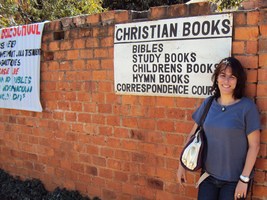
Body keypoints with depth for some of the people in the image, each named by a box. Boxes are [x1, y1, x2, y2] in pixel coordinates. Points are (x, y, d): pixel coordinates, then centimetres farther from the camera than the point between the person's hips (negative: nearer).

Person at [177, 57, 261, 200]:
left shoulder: (247, 106, -13)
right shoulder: (208, 103, -1)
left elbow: (254, 145, -11)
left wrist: (244, 179, -12)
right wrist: (182, 165, 4)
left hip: (234, 180, -3)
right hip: (208, 175, 3)